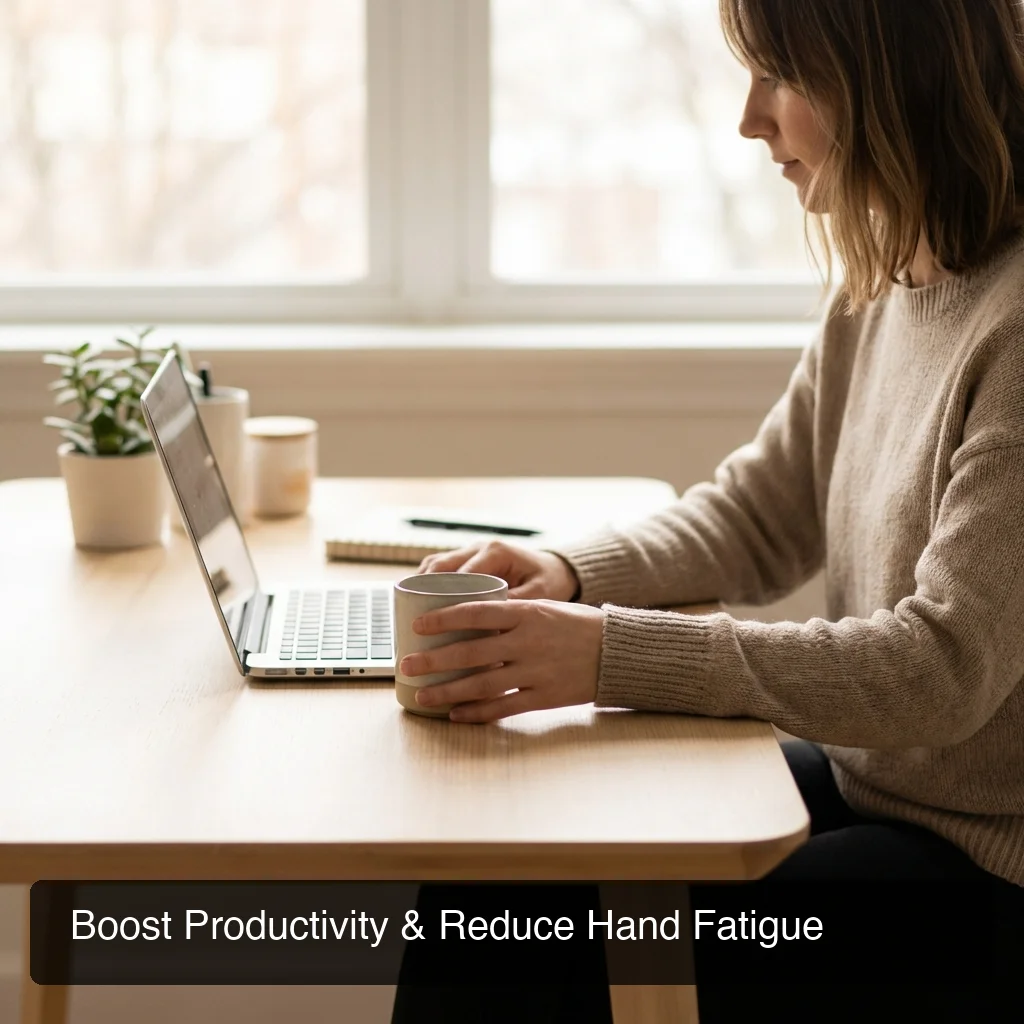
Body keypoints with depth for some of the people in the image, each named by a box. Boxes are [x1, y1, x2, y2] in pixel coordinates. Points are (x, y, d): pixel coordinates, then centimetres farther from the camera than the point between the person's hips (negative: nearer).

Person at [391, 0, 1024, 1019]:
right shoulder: (879, 290, 5)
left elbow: (941, 669, -27)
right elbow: (757, 515, 12)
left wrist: (616, 653, -32)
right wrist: (573, 574, -7)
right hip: (865, 776, 8)